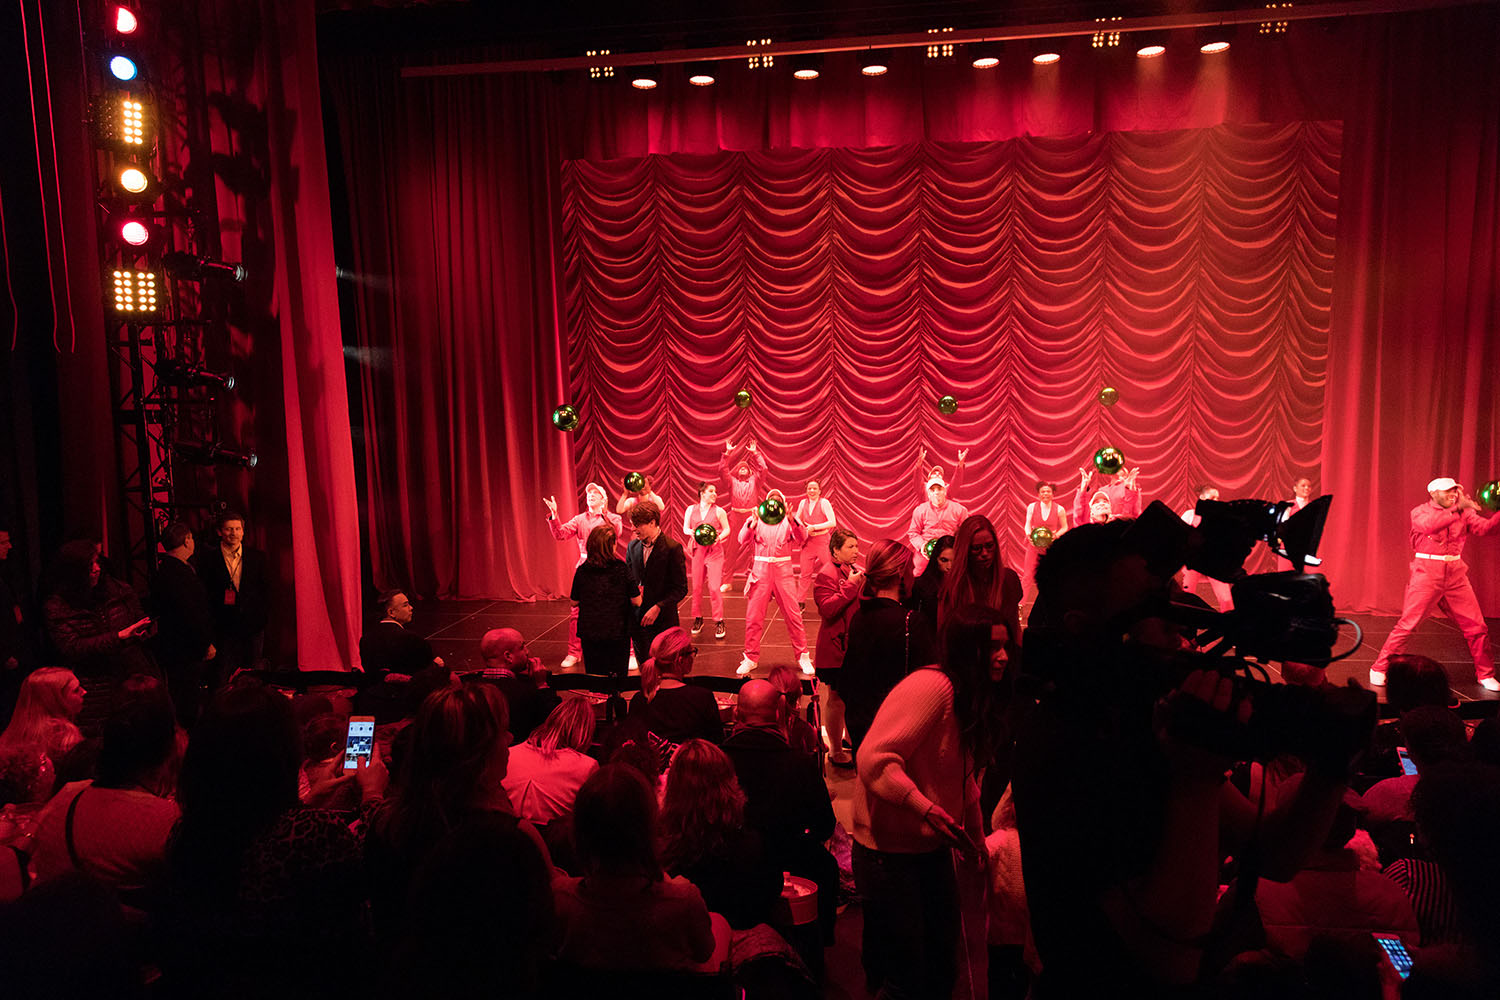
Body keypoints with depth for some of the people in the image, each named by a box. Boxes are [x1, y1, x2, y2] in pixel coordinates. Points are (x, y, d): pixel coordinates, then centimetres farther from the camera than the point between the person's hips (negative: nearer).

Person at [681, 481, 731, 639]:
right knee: (696, 587, 5)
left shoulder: (718, 511, 1)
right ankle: (698, 619, 21)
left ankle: (719, 622, 1)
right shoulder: (691, 509, 7)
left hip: (714, 551, -2)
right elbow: (685, 528, 10)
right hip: (697, 550, 2)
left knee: (714, 587, -8)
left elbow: (727, 529, 4)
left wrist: (719, 537, -15)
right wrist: (691, 532, -12)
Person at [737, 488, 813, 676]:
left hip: (783, 570, -1)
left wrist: (791, 519, -27)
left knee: (793, 615, -2)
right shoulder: (756, 519, 10)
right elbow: (743, 540, -5)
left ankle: (803, 656, 10)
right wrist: (753, 522, -23)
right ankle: (751, 658, 12)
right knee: (753, 616, 0)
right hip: (761, 570, 1)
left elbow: (802, 537, -10)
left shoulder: (789, 520, 8)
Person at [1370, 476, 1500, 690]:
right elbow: (1428, 524, -24)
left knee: (1476, 626, 6)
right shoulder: (1420, 512, -2)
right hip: (1427, 573, -4)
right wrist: (1457, 508, -30)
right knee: (1407, 624, -6)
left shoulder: (1464, 513, 10)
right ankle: (1379, 668, 3)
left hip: (1456, 575, 4)